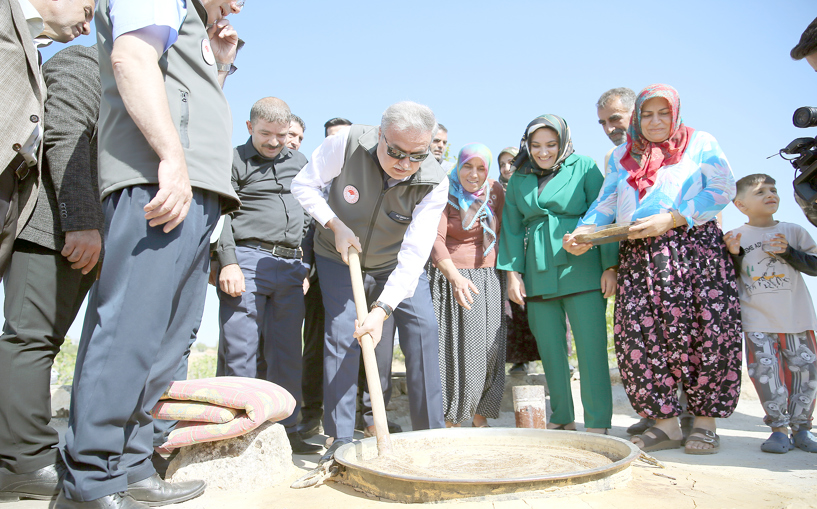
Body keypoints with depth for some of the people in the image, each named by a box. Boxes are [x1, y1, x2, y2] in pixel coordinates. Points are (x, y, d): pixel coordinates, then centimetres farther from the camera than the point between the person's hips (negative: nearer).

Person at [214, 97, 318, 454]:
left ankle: (286, 429, 13)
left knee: (288, 353, 6)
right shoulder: (234, 161, 6)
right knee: (240, 351, -5)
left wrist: (308, 265, 17)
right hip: (247, 260, -5)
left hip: (291, 266, 5)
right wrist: (228, 262, -15)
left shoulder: (299, 162, 21)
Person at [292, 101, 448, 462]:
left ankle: (431, 433, 3)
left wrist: (382, 309, -39)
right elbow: (304, 184, -13)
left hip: (397, 262, 1)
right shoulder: (348, 144, -28)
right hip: (339, 256, -1)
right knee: (342, 334, -12)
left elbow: (414, 254, -31)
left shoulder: (434, 183, -27)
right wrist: (335, 225, -25)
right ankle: (340, 440, -3)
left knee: (423, 328, -10)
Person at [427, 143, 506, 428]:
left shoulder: (495, 191, 6)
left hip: (489, 278, 4)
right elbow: (435, 240, -17)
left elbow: (502, 234, 15)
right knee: (455, 348, -5)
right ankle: (450, 419, 5)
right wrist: (455, 277, -31)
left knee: (489, 349, 3)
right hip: (452, 278, -4)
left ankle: (479, 417, 15)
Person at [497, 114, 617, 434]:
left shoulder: (584, 168, 4)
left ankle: (598, 426, 3)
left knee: (591, 349, -6)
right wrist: (512, 272, 7)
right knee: (550, 351, 6)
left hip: (581, 271, -3)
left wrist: (610, 266, -6)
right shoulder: (519, 179, 14)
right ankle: (562, 420, 18)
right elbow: (511, 228, 15)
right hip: (538, 274, 4)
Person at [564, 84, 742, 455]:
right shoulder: (622, 156, 21)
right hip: (638, 257, 3)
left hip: (694, 247, -2)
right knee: (640, 337, -8)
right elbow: (606, 204, 11)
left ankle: (704, 422, 5)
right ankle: (665, 422, 2)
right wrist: (584, 231, -10)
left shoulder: (700, 143, 12)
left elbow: (722, 190, 0)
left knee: (704, 332, -8)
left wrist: (670, 219, -12)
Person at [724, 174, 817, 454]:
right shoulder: (735, 237, 4)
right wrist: (733, 255, -13)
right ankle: (778, 428, 4)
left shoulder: (793, 231, 7)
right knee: (765, 371, -7)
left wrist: (788, 252, -10)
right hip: (757, 319, -2)